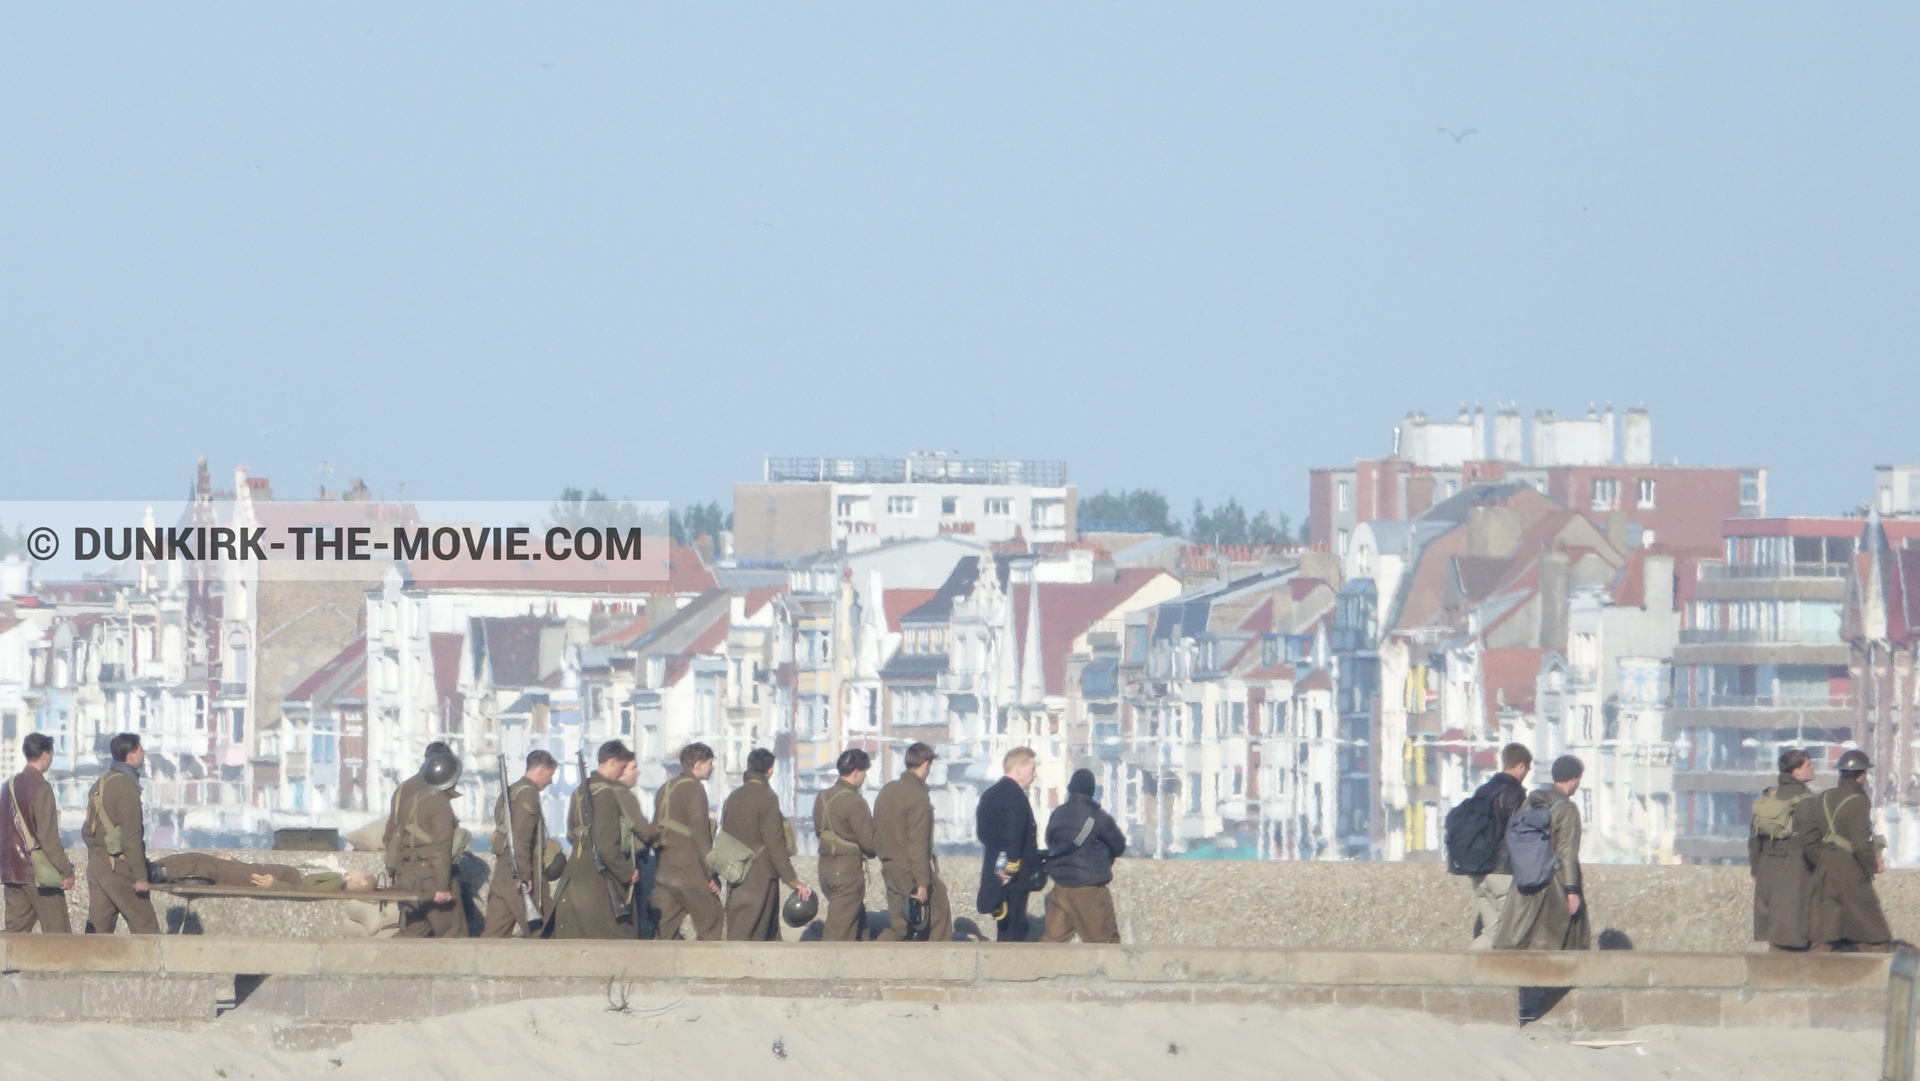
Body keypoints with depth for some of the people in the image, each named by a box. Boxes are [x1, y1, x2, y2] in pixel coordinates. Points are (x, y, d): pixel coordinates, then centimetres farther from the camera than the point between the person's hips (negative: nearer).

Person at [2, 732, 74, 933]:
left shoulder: (10, 786, 10)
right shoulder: (41, 788, -13)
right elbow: (48, 837, -16)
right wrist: (66, 870, -11)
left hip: (12, 870, 7)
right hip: (38, 872, -7)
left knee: (16, 930, 7)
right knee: (57, 932, -3)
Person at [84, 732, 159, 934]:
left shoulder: (100, 783, 14)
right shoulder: (126, 785, -14)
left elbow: (87, 830, 17)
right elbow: (131, 835, -18)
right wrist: (140, 876, -17)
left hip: (96, 863, 8)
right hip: (118, 865, -8)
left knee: (98, 926, 6)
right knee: (145, 925, -2)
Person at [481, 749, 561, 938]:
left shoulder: (508, 792, 18)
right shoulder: (528, 794, -12)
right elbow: (521, 837, -20)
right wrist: (524, 876, -22)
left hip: (501, 872, 9)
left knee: (494, 932, 6)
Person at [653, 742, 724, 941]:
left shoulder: (665, 789, 16)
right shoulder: (693, 788, -9)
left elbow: (656, 830, 19)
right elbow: (700, 832, -14)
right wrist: (711, 872, -13)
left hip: (664, 870, 8)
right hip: (689, 868, -8)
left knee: (665, 925, 5)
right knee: (712, 918, 2)